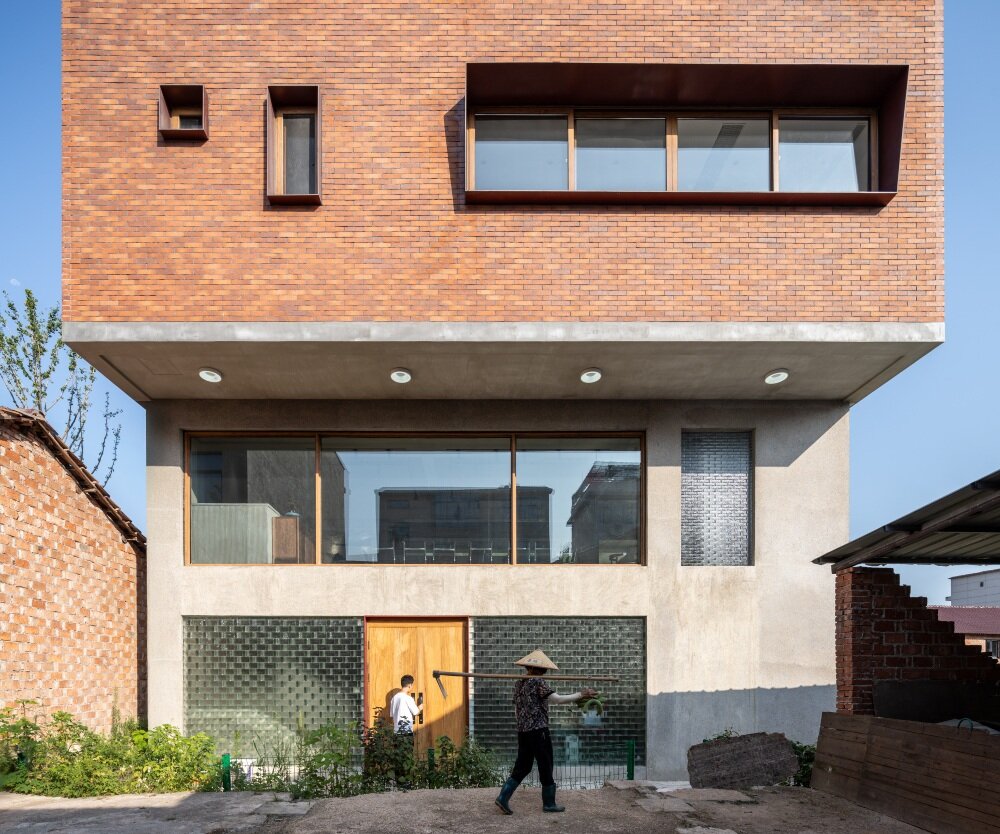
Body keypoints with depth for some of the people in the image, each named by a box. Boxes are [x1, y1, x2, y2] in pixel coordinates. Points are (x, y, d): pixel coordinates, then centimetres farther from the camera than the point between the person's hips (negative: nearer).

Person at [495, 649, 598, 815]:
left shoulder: (519, 683, 11)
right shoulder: (537, 682, -13)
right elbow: (557, 699, -17)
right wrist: (580, 695, -11)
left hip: (522, 731, 8)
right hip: (538, 731, -8)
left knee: (522, 766, 12)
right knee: (545, 766, 5)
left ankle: (503, 797, 3)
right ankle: (549, 803, 13)